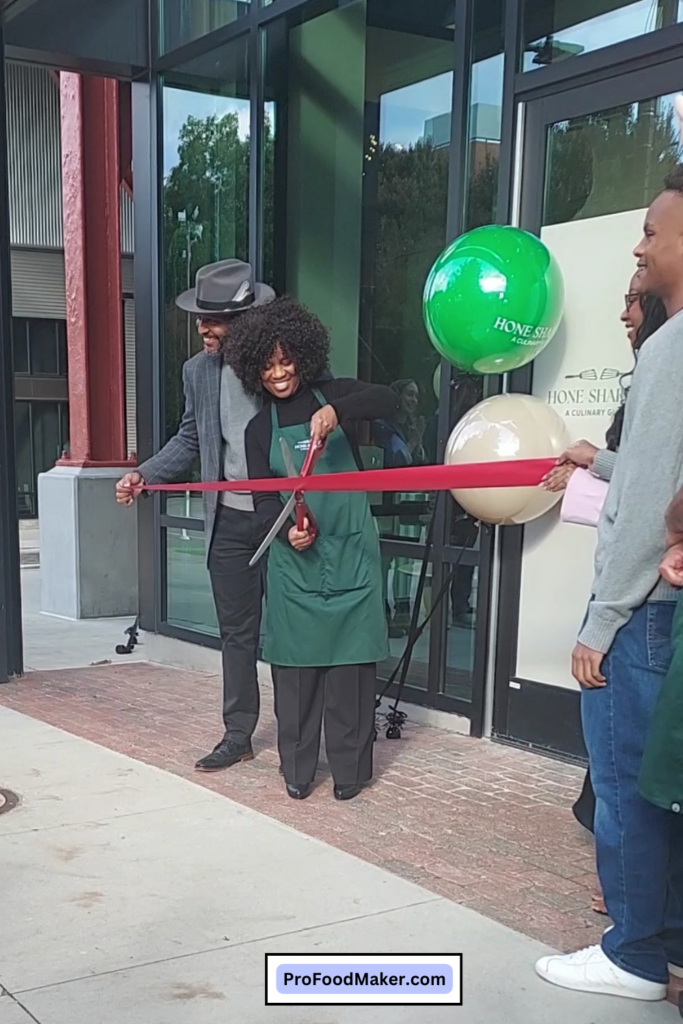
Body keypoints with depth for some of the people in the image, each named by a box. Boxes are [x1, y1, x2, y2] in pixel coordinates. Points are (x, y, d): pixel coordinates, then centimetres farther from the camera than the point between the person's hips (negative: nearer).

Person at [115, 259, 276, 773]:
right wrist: (145, 474, -1)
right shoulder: (198, 371, 4)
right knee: (237, 632, 12)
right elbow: (190, 440, 14)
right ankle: (238, 735, 23)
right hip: (230, 520, 4)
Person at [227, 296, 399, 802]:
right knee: (296, 662, 4)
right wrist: (287, 531, -17)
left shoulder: (334, 395, 3)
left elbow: (388, 399, -15)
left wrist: (336, 411, -30)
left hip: (350, 552, -2)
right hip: (295, 557, 2)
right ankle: (297, 769, 17)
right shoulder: (260, 429, 9)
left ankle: (350, 769, 13)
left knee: (351, 660, 2)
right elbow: (264, 499, 3)